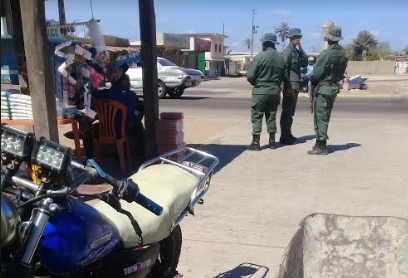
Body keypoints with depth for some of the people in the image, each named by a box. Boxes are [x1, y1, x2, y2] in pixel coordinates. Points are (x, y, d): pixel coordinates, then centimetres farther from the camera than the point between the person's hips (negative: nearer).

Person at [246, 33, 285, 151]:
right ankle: (272, 141, 18)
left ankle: (256, 142, 0)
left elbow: (250, 76, -12)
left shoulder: (260, 56, -12)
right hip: (275, 91, 5)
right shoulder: (280, 58, 4)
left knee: (256, 117, 2)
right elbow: (283, 76, 8)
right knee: (271, 116, 14)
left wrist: (256, 83, 7)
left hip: (260, 91, -5)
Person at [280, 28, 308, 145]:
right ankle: (285, 137, -1)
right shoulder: (287, 52, -11)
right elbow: (284, 69, -17)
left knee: (290, 112, 14)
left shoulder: (297, 51, 17)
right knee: (286, 112, -5)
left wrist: (301, 48, 4)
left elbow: (304, 63, 10)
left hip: (296, 86, 9)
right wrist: (288, 87, -21)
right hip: (290, 86, -9)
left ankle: (288, 135, 22)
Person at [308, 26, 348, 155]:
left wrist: (313, 82, 3)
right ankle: (321, 143, 24)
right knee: (325, 116, 16)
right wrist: (336, 80, 15)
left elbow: (316, 73, -14)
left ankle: (321, 146, -2)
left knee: (320, 117, -3)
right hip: (334, 87, 7)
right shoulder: (343, 53, 4)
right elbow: (342, 71, 8)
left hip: (323, 88, -7)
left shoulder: (326, 53, -17)